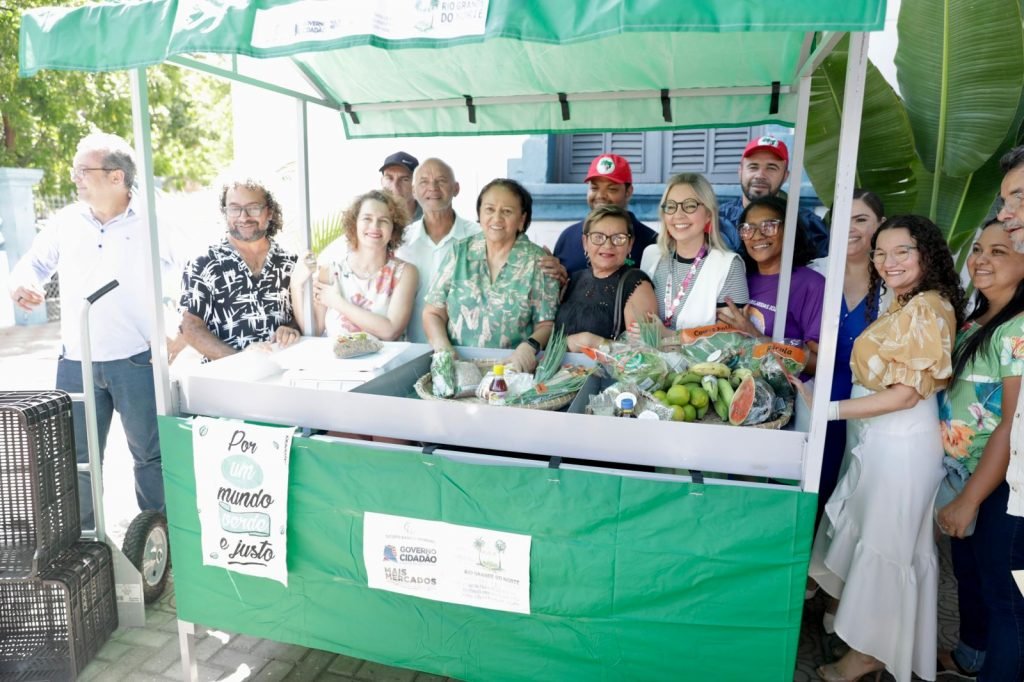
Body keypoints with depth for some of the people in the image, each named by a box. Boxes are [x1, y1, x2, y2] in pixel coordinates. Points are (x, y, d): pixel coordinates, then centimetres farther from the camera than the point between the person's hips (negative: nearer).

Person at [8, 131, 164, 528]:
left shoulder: (151, 223, -6)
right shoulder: (66, 222, 6)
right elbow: (35, 262, 18)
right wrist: (22, 284, -5)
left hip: (137, 361, -4)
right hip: (76, 363, 4)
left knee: (150, 453, 8)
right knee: (77, 458, 14)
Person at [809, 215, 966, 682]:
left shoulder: (928, 308, -17)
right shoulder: (900, 306, 11)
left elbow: (907, 393, -21)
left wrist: (829, 409, -23)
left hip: (901, 443, -8)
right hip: (876, 438, 8)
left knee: (882, 545, 6)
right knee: (863, 535, 18)